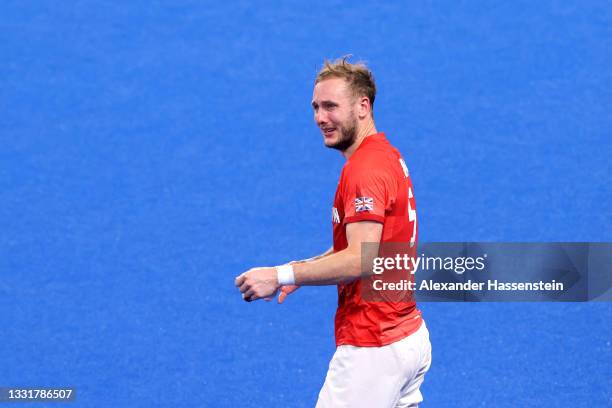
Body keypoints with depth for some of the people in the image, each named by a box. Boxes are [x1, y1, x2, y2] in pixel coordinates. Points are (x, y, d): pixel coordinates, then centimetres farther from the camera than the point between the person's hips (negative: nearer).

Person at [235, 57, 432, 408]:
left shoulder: (365, 169, -18)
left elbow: (362, 260, -27)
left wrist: (282, 276, -26)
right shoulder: (388, 156, 14)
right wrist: (302, 269, 13)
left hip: (374, 348, -10)